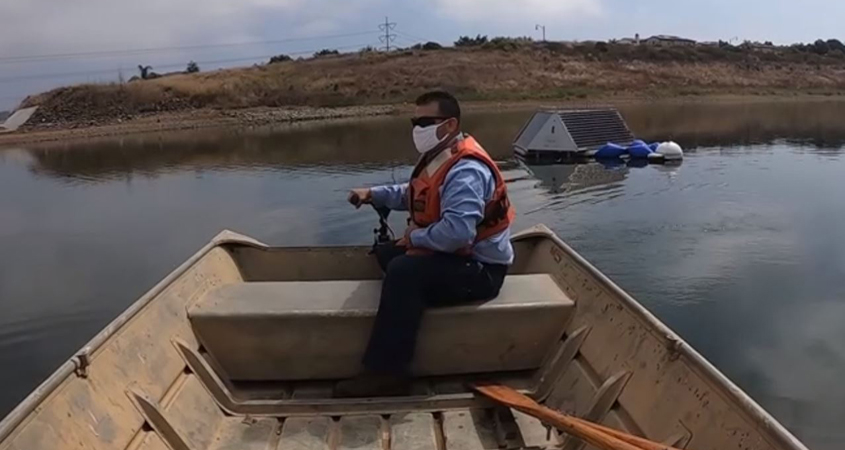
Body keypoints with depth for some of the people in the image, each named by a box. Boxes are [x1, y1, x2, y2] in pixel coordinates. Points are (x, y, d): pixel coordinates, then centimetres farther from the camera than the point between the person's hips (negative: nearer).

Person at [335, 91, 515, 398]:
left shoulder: (466, 170, -26)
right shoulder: (439, 157, 7)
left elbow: (457, 231, -39)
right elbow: (413, 194, 23)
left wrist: (415, 236, -21)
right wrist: (373, 194, 8)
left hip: (478, 269, -11)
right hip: (452, 256, 11)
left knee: (404, 271, -30)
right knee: (387, 253, 21)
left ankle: (386, 373, -24)